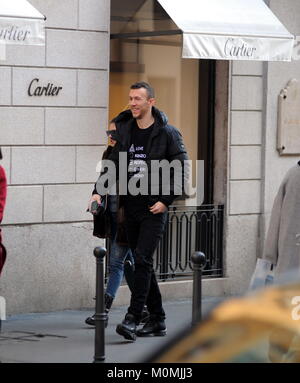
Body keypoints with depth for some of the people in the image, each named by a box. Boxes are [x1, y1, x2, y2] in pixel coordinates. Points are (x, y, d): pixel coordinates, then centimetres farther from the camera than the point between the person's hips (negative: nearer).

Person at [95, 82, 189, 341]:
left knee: (142, 259, -15)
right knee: (142, 262, 9)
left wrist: (166, 200, -12)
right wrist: (99, 191, -3)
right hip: (131, 206, 6)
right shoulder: (124, 129, 8)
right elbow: (112, 164, 11)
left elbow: (180, 168, -5)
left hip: (154, 208, -6)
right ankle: (157, 320, 18)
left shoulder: (167, 133, -6)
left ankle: (133, 319, -16)